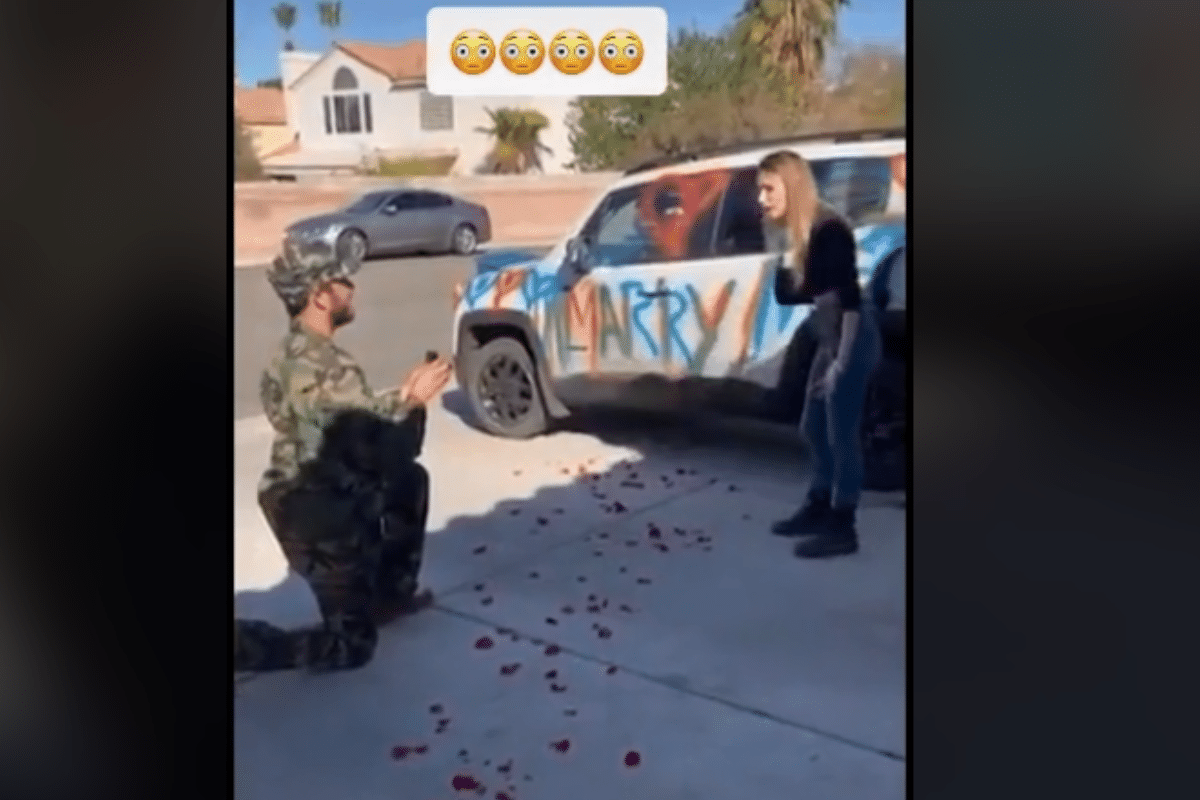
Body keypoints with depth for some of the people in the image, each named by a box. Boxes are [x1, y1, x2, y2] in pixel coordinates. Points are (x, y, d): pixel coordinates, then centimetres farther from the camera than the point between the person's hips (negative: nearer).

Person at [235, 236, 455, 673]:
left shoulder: (291, 353, 4)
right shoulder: (330, 369, -27)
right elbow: (389, 451, -23)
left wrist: (403, 397, 4)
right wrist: (414, 400, -9)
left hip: (296, 498, 9)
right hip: (319, 515, -9)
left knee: (411, 480, 24)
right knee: (350, 645, 5)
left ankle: (389, 594, 30)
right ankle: (241, 642, -5)